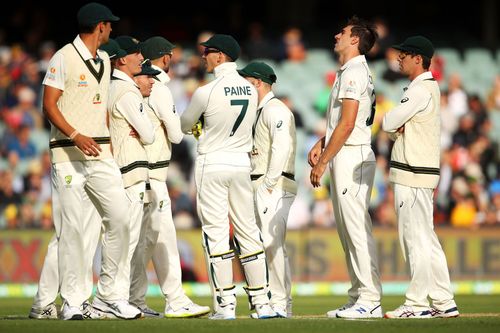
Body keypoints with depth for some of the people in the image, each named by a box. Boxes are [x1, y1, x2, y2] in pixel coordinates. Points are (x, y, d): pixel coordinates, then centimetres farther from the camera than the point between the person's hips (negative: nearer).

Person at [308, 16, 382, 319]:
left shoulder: (354, 73, -13)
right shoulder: (348, 72, 19)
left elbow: (347, 124, -20)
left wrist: (323, 161, -18)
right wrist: (321, 145, 12)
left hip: (352, 157, -11)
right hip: (344, 157, 11)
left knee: (357, 228, -11)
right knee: (347, 230, 12)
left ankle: (370, 300, -12)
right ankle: (359, 298, 14)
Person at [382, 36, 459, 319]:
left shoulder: (421, 91, -14)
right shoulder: (429, 88, 18)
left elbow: (388, 123, -17)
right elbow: (393, 127, 18)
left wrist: (393, 122, 4)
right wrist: (399, 128, -4)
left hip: (413, 176, -10)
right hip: (419, 173, 10)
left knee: (416, 238, -7)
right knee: (426, 239, 11)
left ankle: (417, 304, -6)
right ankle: (444, 303, 12)